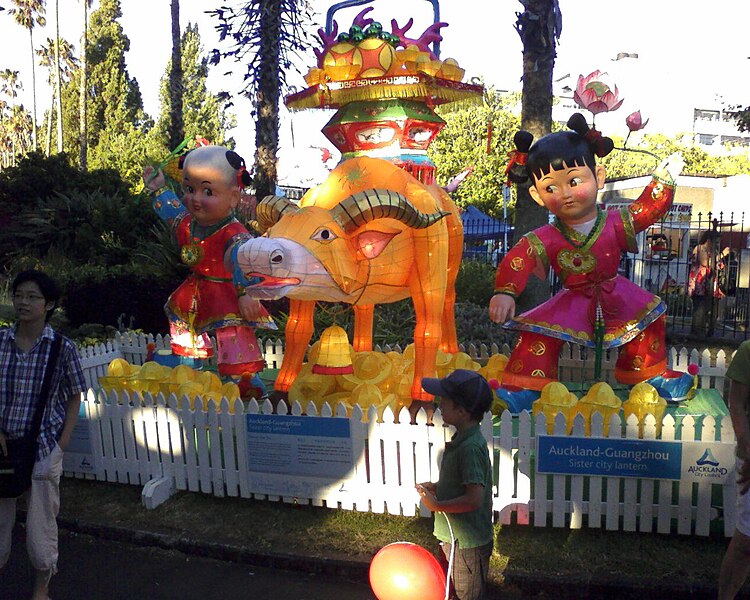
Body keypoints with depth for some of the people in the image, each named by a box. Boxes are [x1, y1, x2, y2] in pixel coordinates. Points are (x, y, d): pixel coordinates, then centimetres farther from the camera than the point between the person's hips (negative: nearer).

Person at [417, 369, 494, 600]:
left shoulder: (470, 447, -27)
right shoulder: (462, 440, 3)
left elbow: (474, 498, -32)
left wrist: (436, 505, -24)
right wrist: (436, 487, 2)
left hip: (467, 543, -9)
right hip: (454, 536, 9)